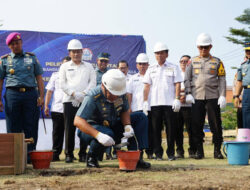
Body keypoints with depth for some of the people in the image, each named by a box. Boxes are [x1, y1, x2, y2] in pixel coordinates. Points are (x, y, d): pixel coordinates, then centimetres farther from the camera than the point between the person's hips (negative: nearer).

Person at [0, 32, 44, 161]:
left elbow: (39, 78, 10)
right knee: (13, 128, 1)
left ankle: (30, 156, 3)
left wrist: (41, 96, 0)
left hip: (30, 94, 0)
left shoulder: (32, 58, 14)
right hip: (12, 93, 0)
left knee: (31, 128, -1)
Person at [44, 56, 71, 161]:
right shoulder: (55, 75, 15)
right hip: (57, 108, 1)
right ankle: (55, 154, 7)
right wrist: (46, 106, 6)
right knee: (57, 132, 2)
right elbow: (49, 91, 14)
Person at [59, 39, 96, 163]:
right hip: (69, 101, -1)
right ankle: (69, 154, 3)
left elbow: (93, 82, 6)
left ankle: (83, 154, 4)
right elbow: (62, 84, 4)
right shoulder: (65, 66, 13)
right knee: (69, 128, -3)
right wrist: (74, 94, -10)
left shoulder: (88, 66, 16)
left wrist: (82, 94, -9)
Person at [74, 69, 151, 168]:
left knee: (141, 117, -6)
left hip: (112, 127, 7)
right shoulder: (92, 98, -28)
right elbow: (78, 121, -35)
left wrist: (127, 126, -16)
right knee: (108, 134, -41)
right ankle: (91, 156, -11)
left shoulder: (121, 94, -9)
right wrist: (98, 135, -48)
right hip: (92, 129, -7)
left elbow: (124, 111, 7)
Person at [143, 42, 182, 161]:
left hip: (170, 103, -2)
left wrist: (177, 99, -8)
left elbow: (177, 84, 3)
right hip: (155, 103, 2)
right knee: (156, 129, 2)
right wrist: (145, 101, 2)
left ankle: (171, 153, 6)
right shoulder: (151, 69, 15)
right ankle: (158, 153, 8)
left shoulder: (173, 68, 8)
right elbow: (147, 86, 11)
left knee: (171, 128, -2)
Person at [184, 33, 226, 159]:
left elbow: (222, 79, 4)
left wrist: (222, 96, -6)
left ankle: (217, 150, 8)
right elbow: (187, 78, 8)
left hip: (213, 97, -1)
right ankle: (199, 151, 10)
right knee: (196, 125, 0)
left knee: (216, 124, -2)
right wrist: (188, 94, -3)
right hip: (197, 98, 1)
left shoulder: (217, 62, 8)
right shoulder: (193, 61, 11)